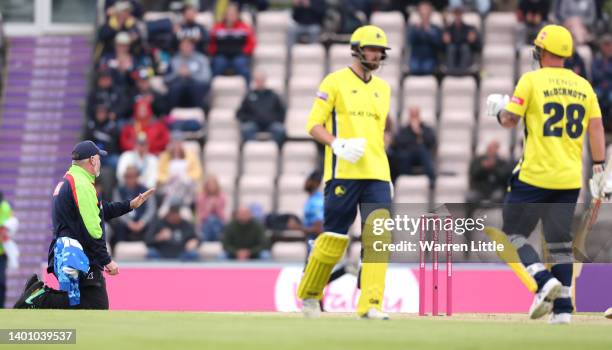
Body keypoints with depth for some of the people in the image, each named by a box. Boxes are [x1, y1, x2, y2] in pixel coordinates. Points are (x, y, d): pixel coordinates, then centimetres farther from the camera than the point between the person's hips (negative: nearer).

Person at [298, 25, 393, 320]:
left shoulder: (383, 88, 18)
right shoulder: (335, 82, 1)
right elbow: (314, 125, -3)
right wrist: (337, 144, -21)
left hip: (377, 174, 5)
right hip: (343, 173, -5)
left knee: (379, 238, -8)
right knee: (335, 237, -1)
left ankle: (370, 304, -9)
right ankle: (309, 294, 20)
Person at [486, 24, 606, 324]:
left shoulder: (531, 81, -6)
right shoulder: (583, 86, 10)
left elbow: (509, 120, -4)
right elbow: (596, 129, 7)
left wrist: (499, 109, 18)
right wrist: (598, 169, 10)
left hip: (535, 175, -5)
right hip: (571, 178, 5)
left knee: (513, 233, 7)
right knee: (561, 243, 11)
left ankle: (544, 281, -15)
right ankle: (563, 309, 4)